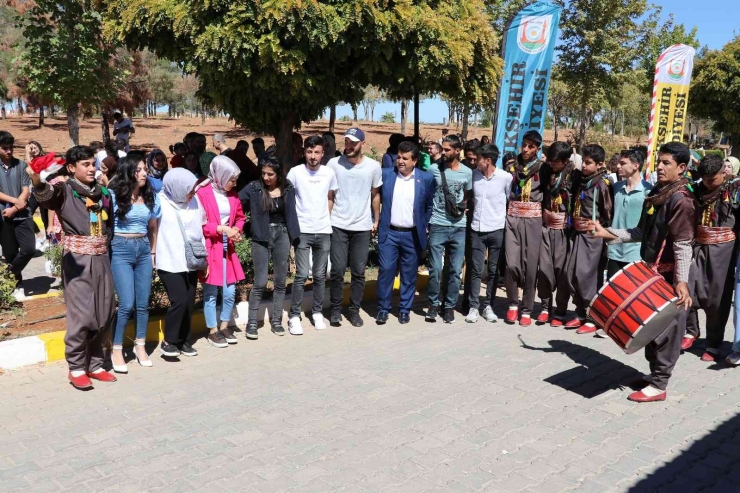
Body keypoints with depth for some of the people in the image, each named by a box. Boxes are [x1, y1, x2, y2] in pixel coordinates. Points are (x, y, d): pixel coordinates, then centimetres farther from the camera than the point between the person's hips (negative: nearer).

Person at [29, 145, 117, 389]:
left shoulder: (103, 192, 13)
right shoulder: (65, 190, -4)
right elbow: (46, 195, -28)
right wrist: (37, 180, -49)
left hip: (101, 257, 6)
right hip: (77, 258, -5)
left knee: (105, 314, 8)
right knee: (82, 315, -7)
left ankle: (95, 364, 23)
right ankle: (76, 368, 10)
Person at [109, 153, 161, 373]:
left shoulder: (150, 197, 8)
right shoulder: (114, 196, -6)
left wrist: (153, 252, 15)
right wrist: (106, 251, -6)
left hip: (143, 249, 5)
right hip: (121, 250, -4)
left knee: (143, 303, 6)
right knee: (127, 304, -9)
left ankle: (140, 346, 21)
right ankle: (116, 350, 6)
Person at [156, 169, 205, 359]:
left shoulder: (195, 201, 4)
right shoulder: (160, 202, -9)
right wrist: (152, 257, -7)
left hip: (191, 261, 5)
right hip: (170, 262, -5)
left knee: (189, 302, 6)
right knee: (179, 301, -12)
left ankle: (183, 340, 21)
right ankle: (168, 341, 5)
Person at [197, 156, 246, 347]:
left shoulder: (232, 194, 8)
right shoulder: (202, 194, -13)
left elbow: (240, 217, 18)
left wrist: (236, 229, -2)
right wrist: (222, 228, -20)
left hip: (227, 249, 6)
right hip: (209, 249, -6)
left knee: (230, 291, 8)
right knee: (211, 292, 2)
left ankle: (224, 326, 26)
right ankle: (213, 331, 15)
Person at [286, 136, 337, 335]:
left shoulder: (329, 173, 2)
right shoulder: (295, 172, -6)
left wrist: (325, 218, 10)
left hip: (324, 231, 3)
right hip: (302, 231, -3)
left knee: (320, 275, 9)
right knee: (302, 275, -8)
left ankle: (317, 312, 23)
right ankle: (294, 316, 3)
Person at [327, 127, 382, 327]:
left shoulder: (373, 166, -1)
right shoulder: (334, 164, -4)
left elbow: (375, 195, 9)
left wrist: (376, 220, 8)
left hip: (363, 227, 1)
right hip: (338, 226, -1)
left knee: (359, 272, 6)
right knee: (338, 270, 0)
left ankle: (354, 310, 17)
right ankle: (336, 309, 15)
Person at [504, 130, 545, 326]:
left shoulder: (543, 168, 5)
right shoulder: (511, 167, 10)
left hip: (533, 220, -1)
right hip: (512, 218, 1)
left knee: (530, 266, -1)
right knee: (511, 264, -9)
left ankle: (526, 310, 10)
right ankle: (513, 304, 12)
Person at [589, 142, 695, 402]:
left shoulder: (681, 200, -16)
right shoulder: (655, 194, 11)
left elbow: (683, 245, -20)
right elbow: (642, 232, 15)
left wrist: (682, 281, -24)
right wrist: (608, 233, 7)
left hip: (669, 276, -9)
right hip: (651, 271, 9)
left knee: (665, 328, 0)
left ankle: (659, 385, 9)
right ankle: (654, 374, 30)